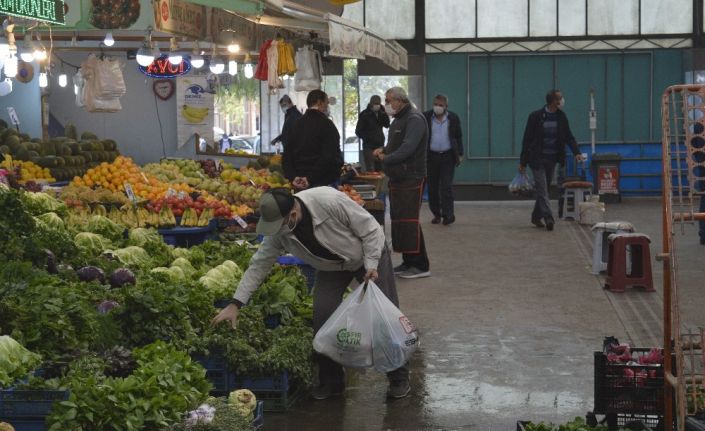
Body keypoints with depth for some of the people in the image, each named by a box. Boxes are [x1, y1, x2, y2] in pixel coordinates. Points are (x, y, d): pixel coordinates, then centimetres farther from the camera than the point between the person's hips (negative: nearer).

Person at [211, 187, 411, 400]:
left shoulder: (331, 201, -38)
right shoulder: (278, 231, -22)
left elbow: (370, 229, -27)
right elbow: (259, 264, -15)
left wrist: (371, 265, -29)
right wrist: (235, 304, -19)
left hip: (370, 255, -4)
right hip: (332, 266, 4)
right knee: (322, 314, -12)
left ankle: (399, 380, 10)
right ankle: (331, 382, 5)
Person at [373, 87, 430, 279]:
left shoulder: (415, 119, -13)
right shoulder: (398, 120, 19)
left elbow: (408, 148, -23)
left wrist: (386, 158, -16)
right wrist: (384, 150, 9)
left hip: (411, 178, -10)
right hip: (397, 178, 10)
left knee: (409, 221, -12)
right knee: (398, 220, 10)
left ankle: (420, 265, -8)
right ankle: (408, 262, 17)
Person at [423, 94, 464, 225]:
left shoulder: (453, 118, 2)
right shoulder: (426, 117, 1)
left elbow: (458, 137, 10)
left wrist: (460, 154, 6)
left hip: (448, 157, -1)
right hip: (431, 156, 1)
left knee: (446, 186, -8)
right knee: (433, 187, 4)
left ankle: (448, 214, -6)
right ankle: (436, 214, 14)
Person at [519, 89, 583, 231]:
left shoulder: (561, 117, 3)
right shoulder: (536, 116, -10)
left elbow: (568, 137, 6)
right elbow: (527, 139, -7)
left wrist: (576, 152, -12)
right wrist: (523, 162, -7)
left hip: (552, 159, 5)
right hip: (537, 158, -5)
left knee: (543, 189, 11)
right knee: (542, 189, -11)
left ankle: (536, 217, 22)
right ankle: (548, 218, -18)